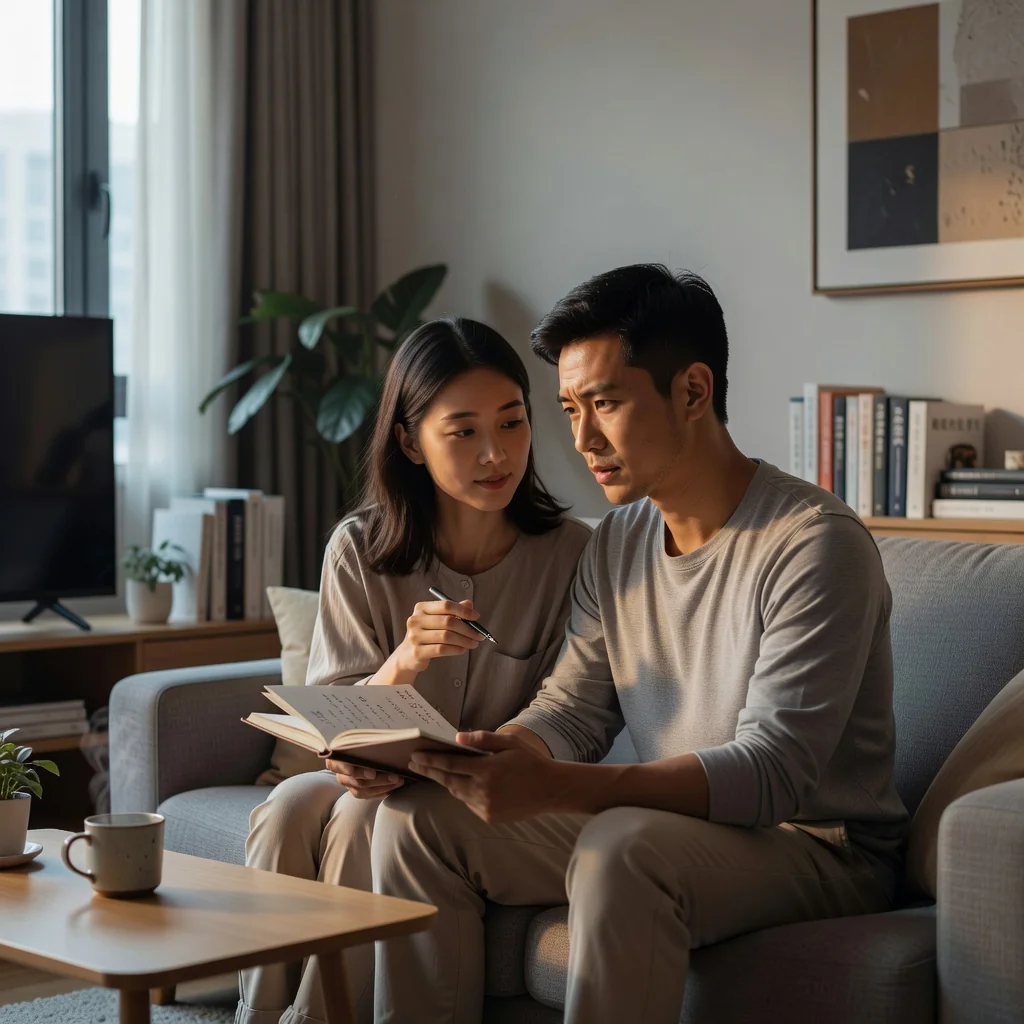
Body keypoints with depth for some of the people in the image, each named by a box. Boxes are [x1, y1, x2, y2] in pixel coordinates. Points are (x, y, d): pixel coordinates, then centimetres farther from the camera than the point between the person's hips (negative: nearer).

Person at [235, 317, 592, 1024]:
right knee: (290, 807, -27)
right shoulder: (361, 551, -4)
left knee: (365, 815, -29)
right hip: (383, 780, 3)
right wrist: (401, 663, -27)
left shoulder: (570, 556, -10)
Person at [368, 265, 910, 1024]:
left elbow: (773, 771, -26)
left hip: (817, 846, -7)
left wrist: (554, 789, -36)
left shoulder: (815, 543, -18)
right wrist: (436, 757, -16)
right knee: (420, 815, -5)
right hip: (670, 826, 7)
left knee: (622, 845, -37)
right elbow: (570, 714, 6)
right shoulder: (616, 545, 7)